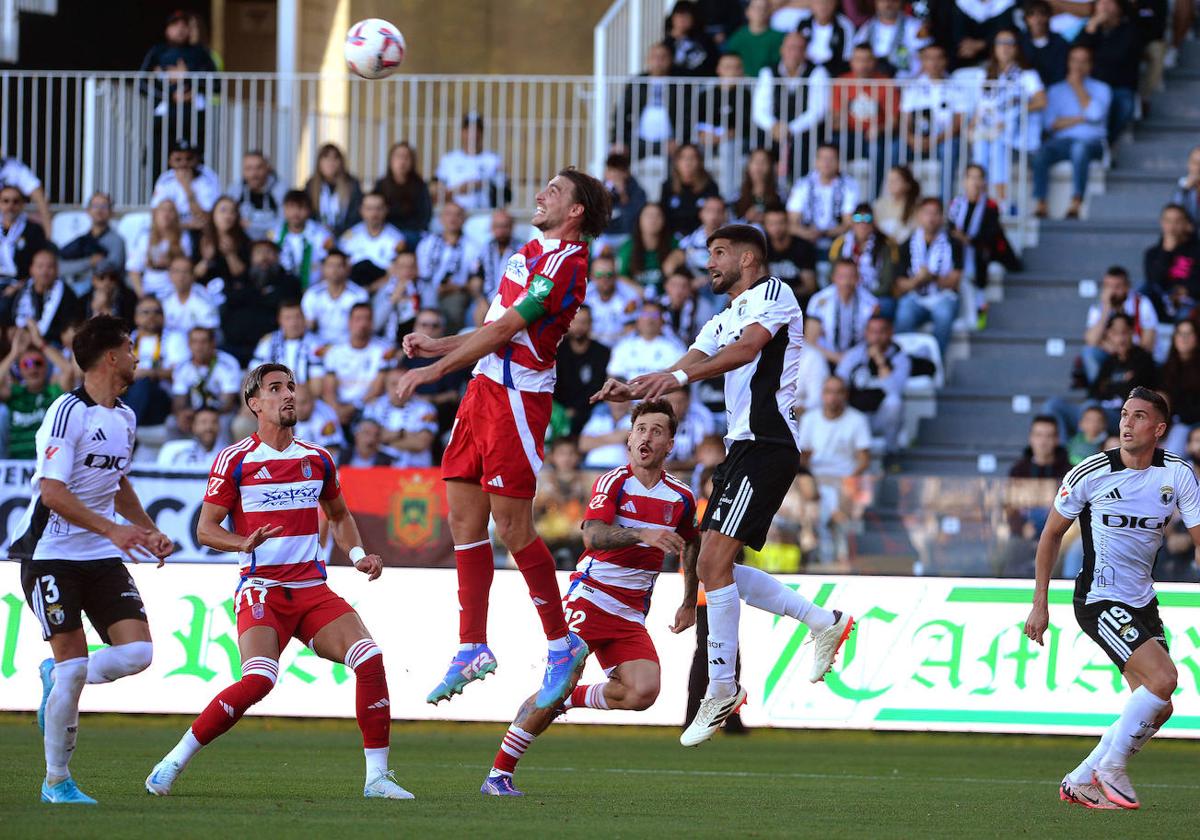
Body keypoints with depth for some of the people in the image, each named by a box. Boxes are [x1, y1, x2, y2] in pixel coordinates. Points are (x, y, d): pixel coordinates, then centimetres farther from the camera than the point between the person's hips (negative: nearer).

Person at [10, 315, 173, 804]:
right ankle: (56, 781, 4)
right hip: (52, 555, -7)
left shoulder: (124, 417, 12)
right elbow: (52, 492, -21)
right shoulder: (68, 412, -14)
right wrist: (112, 529, -28)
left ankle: (56, 677, 18)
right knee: (73, 664, -10)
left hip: (102, 559, 7)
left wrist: (148, 532, 20)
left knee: (137, 652, -10)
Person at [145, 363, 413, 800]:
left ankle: (377, 777, -8)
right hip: (261, 591, -5)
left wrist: (358, 554, 9)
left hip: (313, 590, 5)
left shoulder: (317, 459, 13)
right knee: (258, 680, -26)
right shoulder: (235, 460, -1)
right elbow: (205, 529, -2)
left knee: (370, 658, -16)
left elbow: (338, 516, 28)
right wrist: (245, 543, -21)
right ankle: (174, 761, -11)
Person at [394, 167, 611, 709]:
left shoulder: (565, 263, -13)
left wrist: (433, 370, -17)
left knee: (513, 529, -8)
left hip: (517, 397, -9)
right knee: (464, 520, 6)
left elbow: (504, 329, -18)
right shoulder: (532, 252, 18)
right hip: (484, 388, 9)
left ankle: (562, 645, 4)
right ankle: (473, 650, 10)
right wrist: (439, 345, 16)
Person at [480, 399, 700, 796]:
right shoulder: (613, 483, -8)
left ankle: (570, 700, 9)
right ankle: (499, 773, -5)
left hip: (631, 615, 4)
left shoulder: (681, 498, 7)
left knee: (643, 692, -18)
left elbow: (690, 547, 26)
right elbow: (593, 535, -25)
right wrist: (644, 534, -40)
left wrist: (689, 603, 26)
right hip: (588, 599, -4)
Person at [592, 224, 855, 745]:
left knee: (714, 560, -15)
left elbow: (748, 348, -21)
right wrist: (633, 390, -7)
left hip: (768, 443, -10)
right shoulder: (722, 323, 26)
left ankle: (721, 687, -11)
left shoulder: (773, 293, -2)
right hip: (742, 448, 10)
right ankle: (823, 623, 15)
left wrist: (680, 375, -34)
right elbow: (685, 370, 14)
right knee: (714, 567, 8)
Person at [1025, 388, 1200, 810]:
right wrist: (1040, 604, -1)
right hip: (1099, 599, -6)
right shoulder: (1091, 473, -11)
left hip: (1142, 600, 6)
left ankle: (1081, 781, 18)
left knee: (1156, 709, 4)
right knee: (1163, 678, -22)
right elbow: (1052, 534, 1)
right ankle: (1110, 767, -5)